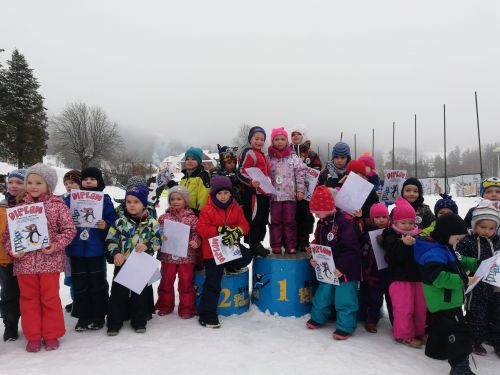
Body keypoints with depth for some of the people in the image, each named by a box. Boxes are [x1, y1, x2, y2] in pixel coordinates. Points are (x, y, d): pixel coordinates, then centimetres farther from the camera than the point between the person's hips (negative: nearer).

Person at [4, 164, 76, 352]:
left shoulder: (57, 205, -4)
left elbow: (69, 229, -6)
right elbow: (9, 232, 7)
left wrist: (56, 245, -18)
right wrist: (12, 249, -9)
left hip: (50, 261, -3)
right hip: (24, 262, 3)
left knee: (50, 298, 8)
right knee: (29, 299, 12)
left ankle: (51, 335, 23)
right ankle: (33, 336, 27)